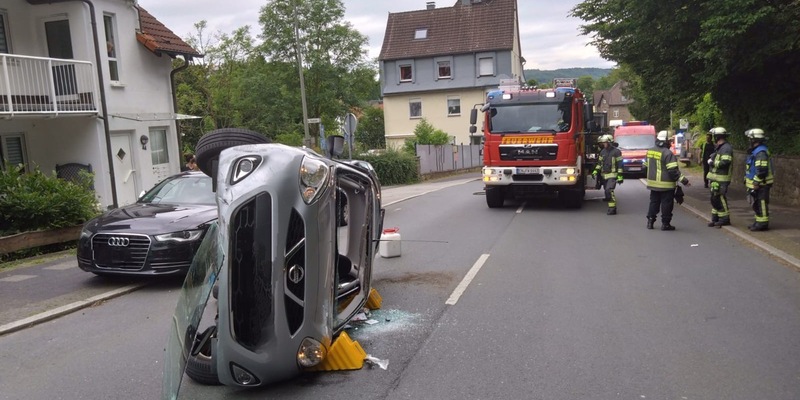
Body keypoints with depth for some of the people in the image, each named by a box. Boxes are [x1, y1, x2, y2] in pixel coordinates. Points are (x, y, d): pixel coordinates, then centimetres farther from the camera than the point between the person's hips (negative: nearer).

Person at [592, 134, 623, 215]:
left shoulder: (616, 152, -7)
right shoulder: (602, 152, 11)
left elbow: (620, 165, -8)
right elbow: (599, 163, 18)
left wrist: (620, 176, -11)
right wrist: (595, 171, 5)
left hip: (612, 175, -7)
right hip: (604, 175, 7)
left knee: (609, 190, -19)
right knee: (607, 191, 11)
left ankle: (612, 208, -17)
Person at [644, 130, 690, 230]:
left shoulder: (650, 151, 6)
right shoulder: (668, 153, -17)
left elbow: (646, 166, 16)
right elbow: (673, 170, -21)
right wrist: (683, 180, -16)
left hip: (653, 183, 7)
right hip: (666, 185, -7)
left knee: (654, 202, 16)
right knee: (666, 204, 2)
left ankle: (650, 221, 17)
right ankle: (665, 224, 6)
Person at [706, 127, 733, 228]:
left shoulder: (726, 148, -16)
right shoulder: (719, 148, 16)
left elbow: (725, 162, -26)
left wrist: (712, 162, -16)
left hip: (721, 180, -10)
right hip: (715, 178, 10)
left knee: (720, 198, -5)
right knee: (714, 199, 14)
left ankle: (725, 218, 4)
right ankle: (715, 219, 22)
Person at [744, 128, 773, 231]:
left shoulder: (761, 152, -19)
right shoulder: (755, 151, 15)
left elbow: (761, 170, -25)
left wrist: (756, 183, -22)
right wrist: (747, 180, 23)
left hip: (761, 185, -11)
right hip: (756, 184, 11)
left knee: (761, 203, -5)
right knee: (756, 204, 16)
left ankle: (763, 224, 0)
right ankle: (759, 222, 24)